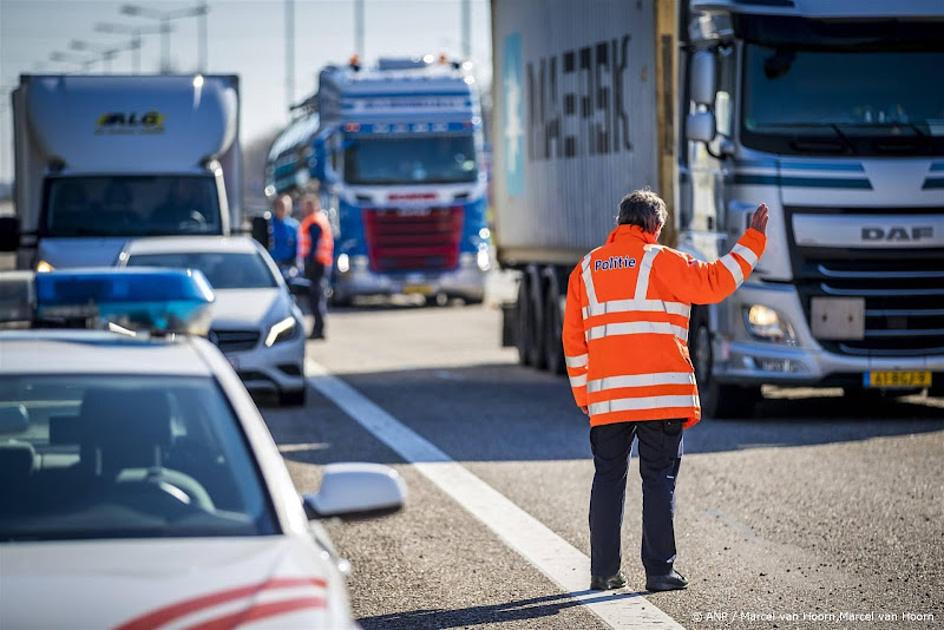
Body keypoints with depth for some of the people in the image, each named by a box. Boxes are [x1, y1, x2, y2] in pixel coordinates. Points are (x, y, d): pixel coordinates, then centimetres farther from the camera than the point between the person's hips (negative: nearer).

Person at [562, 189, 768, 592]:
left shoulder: (587, 268, 12)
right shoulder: (661, 261, -1)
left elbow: (573, 339, 13)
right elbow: (714, 283, -4)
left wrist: (584, 395, 18)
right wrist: (754, 240, 5)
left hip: (606, 398, 4)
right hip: (661, 393, -3)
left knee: (608, 479, 10)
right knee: (659, 480, 2)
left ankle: (603, 571, 9)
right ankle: (659, 571, 0)